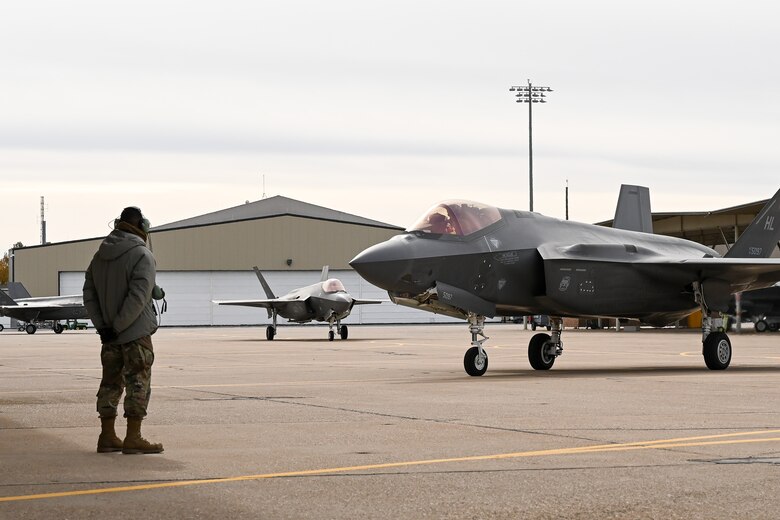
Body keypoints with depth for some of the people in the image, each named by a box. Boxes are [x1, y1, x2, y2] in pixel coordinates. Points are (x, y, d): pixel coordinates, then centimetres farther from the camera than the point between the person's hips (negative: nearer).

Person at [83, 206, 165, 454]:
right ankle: (133, 438, -2)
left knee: (111, 382, 13)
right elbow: (138, 297, -22)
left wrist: (102, 325, 2)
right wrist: (117, 327, -17)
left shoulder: (100, 255, 8)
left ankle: (107, 436, 16)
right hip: (136, 332, -7)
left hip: (110, 334, 7)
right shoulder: (141, 255, -14)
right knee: (138, 383, -1)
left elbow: (89, 293, 7)